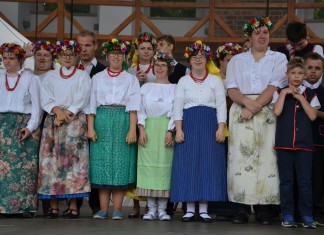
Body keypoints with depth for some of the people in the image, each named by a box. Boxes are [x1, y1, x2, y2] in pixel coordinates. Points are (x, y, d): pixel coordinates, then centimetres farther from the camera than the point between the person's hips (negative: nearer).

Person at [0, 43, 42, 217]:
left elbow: (37, 105, 0)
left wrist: (30, 127, -10)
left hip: (24, 125, -3)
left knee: (25, 165, -8)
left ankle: (25, 206, -7)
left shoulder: (30, 78, 4)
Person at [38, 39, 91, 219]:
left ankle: (73, 206, -9)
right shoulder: (50, 76, 15)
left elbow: (81, 100, -3)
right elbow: (45, 99, 5)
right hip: (52, 121, 2)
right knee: (52, 161, -5)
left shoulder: (82, 76, 9)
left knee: (73, 160, -9)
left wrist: (67, 113, -12)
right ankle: (53, 206, -3)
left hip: (75, 121, -2)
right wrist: (57, 110, -12)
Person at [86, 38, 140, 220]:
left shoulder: (131, 79, 9)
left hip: (123, 122, -1)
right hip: (102, 121, 1)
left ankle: (117, 209, -1)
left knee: (121, 163, -4)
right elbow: (91, 104, 8)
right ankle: (103, 209, 2)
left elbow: (133, 106, 0)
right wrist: (90, 128, -3)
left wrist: (132, 129, -11)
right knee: (102, 162, -2)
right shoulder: (98, 78, 13)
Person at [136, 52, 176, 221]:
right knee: (148, 165, -3)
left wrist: (171, 131, -12)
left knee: (165, 166, -4)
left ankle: (162, 208, 1)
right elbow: (140, 110, 8)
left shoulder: (174, 89, 6)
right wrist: (141, 130, -5)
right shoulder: (146, 87, 12)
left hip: (166, 130, -1)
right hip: (149, 129, 1)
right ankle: (151, 208, 1)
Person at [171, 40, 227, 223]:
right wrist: (178, 129, -7)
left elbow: (221, 105, 3)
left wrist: (221, 128, -9)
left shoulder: (215, 80, 9)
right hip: (189, 125, 0)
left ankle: (204, 209, -1)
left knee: (208, 163, -4)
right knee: (188, 163, -4)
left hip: (210, 125, 0)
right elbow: (178, 106, 5)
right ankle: (190, 208, 0)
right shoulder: (183, 81, 11)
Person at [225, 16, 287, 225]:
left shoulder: (279, 58, 11)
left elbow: (274, 87, -2)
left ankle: (264, 209, -6)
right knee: (241, 157, -7)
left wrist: (255, 108, -13)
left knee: (266, 157, -8)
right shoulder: (236, 61, 16)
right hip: (241, 113, 1)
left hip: (268, 113, -1)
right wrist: (247, 102, -15)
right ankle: (242, 209, -6)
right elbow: (231, 89, 5)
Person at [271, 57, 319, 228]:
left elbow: (312, 116, -5)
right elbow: (277, 112, -11)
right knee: (286, 181, 4)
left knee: (305, 181, -1)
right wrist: (284, 93, -9)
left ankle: (307, 217, 4)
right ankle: (288, 216, 10)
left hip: (304, 143, 0)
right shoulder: (279, 92, 6)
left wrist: (300, 97, -8)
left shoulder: (309, 94, 8)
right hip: (284, 143, 0)